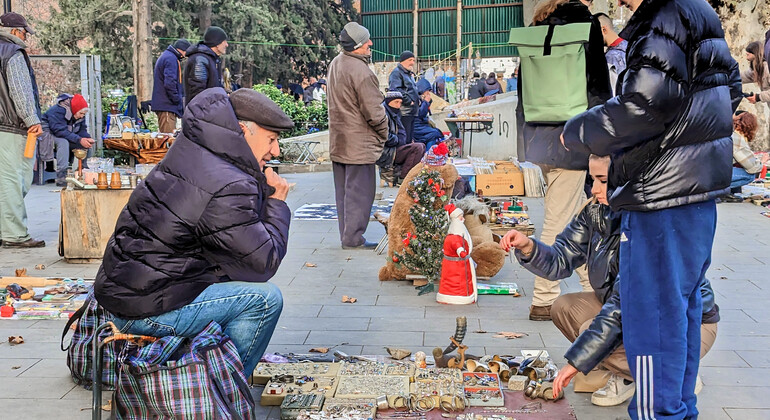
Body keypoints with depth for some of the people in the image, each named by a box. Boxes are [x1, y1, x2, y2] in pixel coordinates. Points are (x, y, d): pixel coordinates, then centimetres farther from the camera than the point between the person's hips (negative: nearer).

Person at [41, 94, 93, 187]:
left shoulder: (79, 115, -2)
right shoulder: (57, 111, -28)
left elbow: (82, 130, 0)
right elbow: (60, 131, -35)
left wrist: (88, 138, -23)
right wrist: (79, 140, -40)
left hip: (67, 137, 8)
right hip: (50, 133, -8)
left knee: (86, 144, -10)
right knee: (63, 142, -38)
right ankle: (61, 177, -41)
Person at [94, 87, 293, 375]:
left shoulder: (190, 155, 8)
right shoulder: (227, 189, -22)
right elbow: (264, 264, -15)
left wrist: (264, 192, 4)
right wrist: (277, 203, -3)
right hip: (146, 312, -10)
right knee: (265, 299, -11)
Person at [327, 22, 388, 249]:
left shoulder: (335, 64, 8)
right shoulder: (361, 71, -21)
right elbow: (374, 112, -18)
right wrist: (383, 134, -2)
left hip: (338, 142, 9)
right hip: (359, 144, -9)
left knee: (343, 190, 15)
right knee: (360, 191, 0)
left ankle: (346, 234, 24)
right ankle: (353, 238, 6)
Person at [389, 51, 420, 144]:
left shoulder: (410, 74, 24)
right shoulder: (396, 73, -7)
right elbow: (394, 90, -20)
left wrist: (418, 99, 15)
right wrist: (408, 101, -20)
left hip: (412, 112, 10)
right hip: (404, 113, -10)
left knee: (410, 139, 13)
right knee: (404, 140, -12)